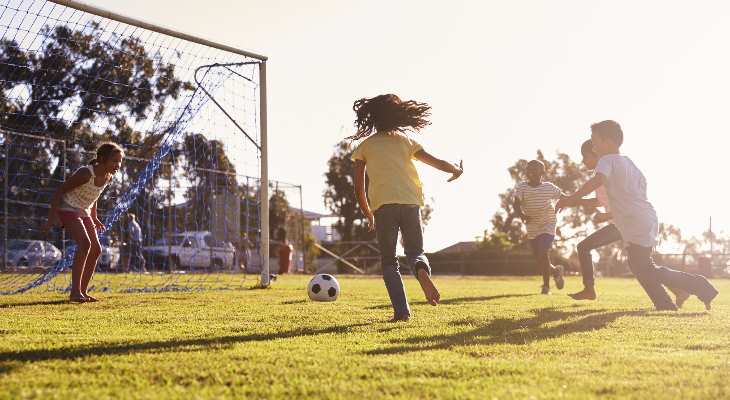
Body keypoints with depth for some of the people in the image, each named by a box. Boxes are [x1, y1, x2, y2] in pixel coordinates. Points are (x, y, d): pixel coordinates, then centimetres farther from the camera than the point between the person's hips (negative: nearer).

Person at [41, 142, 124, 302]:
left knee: (96, 249, 0)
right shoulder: (86, 173, -28)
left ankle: (83, 291, 10)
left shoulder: (108, 177, -4)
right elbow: (59, 191, -22)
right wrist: (52, 217, -26)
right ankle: (75, 291, -24)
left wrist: (94, 218, 17)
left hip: (84, 212, 8)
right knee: (85, 243, -26)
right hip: (67, 209, -8)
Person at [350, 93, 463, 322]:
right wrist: (457, 170, 31)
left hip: (383, 205, -1)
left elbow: (359, 189, 10)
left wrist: (368, 215, 22)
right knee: (415, 251, 14)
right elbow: (437, 162, 11)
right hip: (410, 202, 1)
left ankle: (401, 311, -6)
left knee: (389, 261, 10)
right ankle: (422, 271, -23)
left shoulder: (364, 146, 12)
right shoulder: (406, 141, 15)